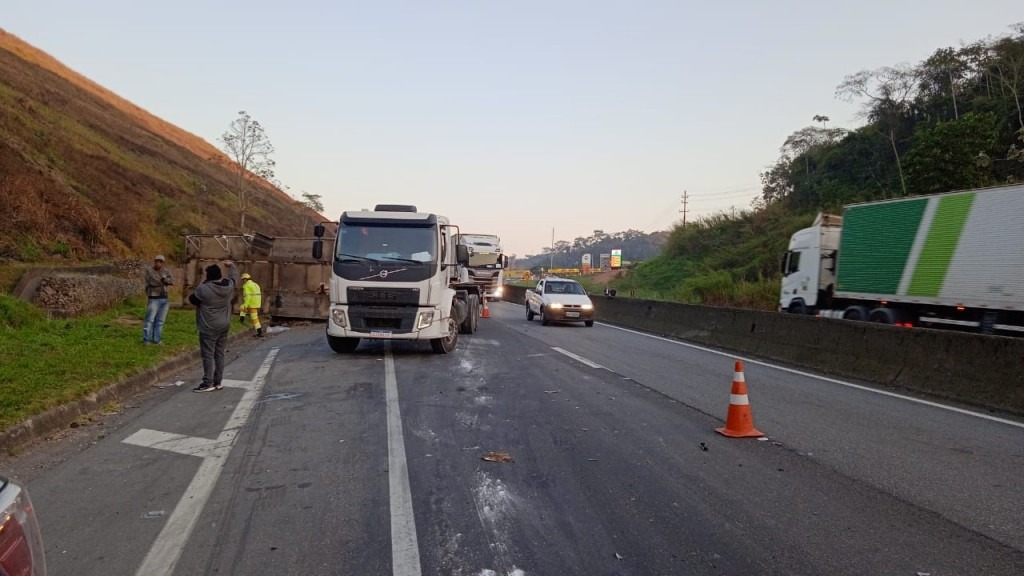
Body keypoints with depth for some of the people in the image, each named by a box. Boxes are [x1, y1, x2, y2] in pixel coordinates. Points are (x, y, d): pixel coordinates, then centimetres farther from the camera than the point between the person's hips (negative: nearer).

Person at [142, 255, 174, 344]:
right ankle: (146, 339, -1)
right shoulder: (149, 271, -2)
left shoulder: (166, 271, 9)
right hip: (153, 299, -5)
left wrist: (163, 279, -18)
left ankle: (156, 339, 13)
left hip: (164, 299, 5)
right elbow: (152, 282, -15)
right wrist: (164, 282, -5)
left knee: (160, 320, 7)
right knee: (150, 319, -6)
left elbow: (172, 281, -4)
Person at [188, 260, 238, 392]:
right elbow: (234, 276, 20)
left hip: (209, 327, -6)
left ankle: (208, 384, -2)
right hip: (224, 326, 6)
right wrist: (231, 265, 36)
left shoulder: (203, 289, -17)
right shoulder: (229, 285, -2)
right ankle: (218, 382, 16)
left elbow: (192, 299, 0)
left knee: (208, 355, -2)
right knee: (219, 354, 11)